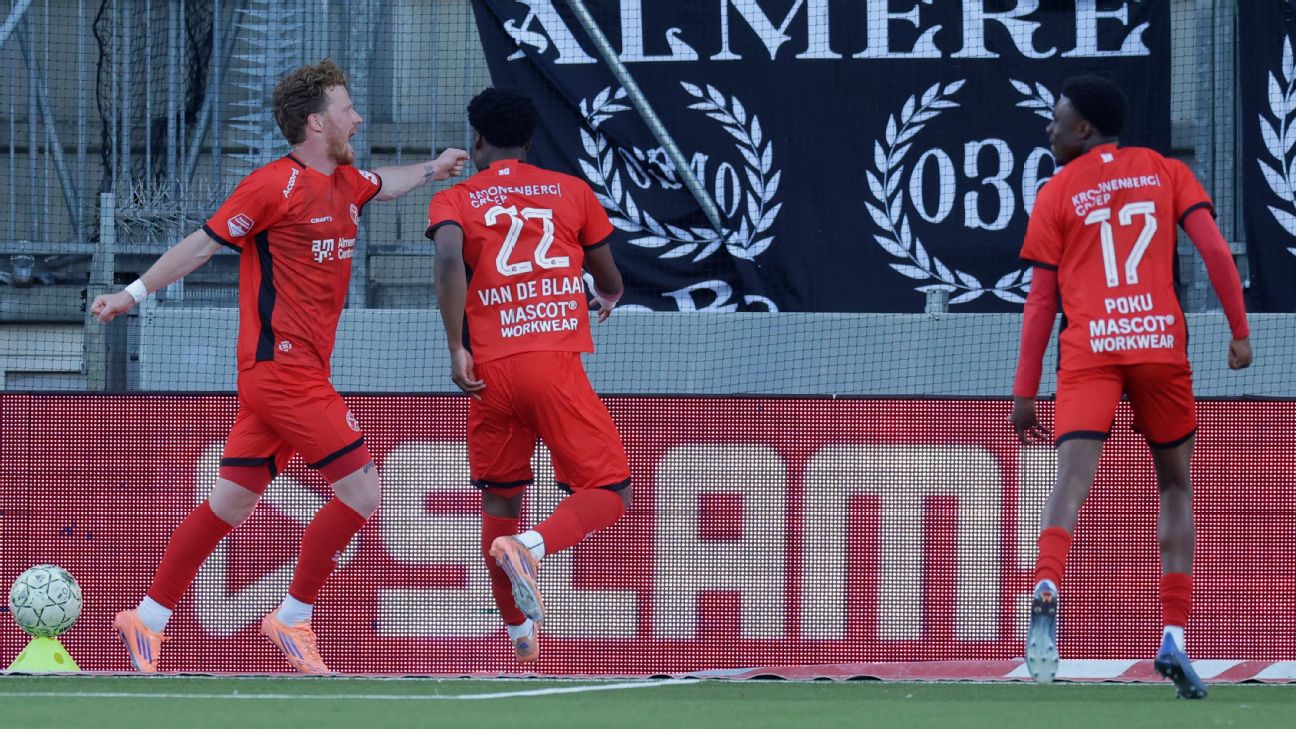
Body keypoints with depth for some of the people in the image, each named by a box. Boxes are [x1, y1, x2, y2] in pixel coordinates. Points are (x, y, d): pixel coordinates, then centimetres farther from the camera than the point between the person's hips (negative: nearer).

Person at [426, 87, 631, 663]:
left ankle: (518, 630, 22)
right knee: (610, 493, 0)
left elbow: (450, 259, -14)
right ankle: (531, 546, -27)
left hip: (489, 371, 2)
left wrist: (456, 350, -11)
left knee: (499, 500, 19)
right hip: (557, 365, -2)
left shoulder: (455, 200, 8)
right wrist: (607, 299, 44)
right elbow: (610, 283, 19)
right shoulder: (571, 192, 11)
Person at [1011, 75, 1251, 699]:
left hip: (1087, 350, -1)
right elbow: (1214, 249, 1)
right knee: (1176, 487, 15)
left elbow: (1041, 300, 7)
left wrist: (1024, 392, 9)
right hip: (1161, 343, 1)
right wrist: (1240, 332, 7)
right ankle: (1174, 638, 4)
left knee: (1071, 481, -13)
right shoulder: (1164, 172, 13)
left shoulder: (1057, 193, 8)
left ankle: (1046, 589, -42)